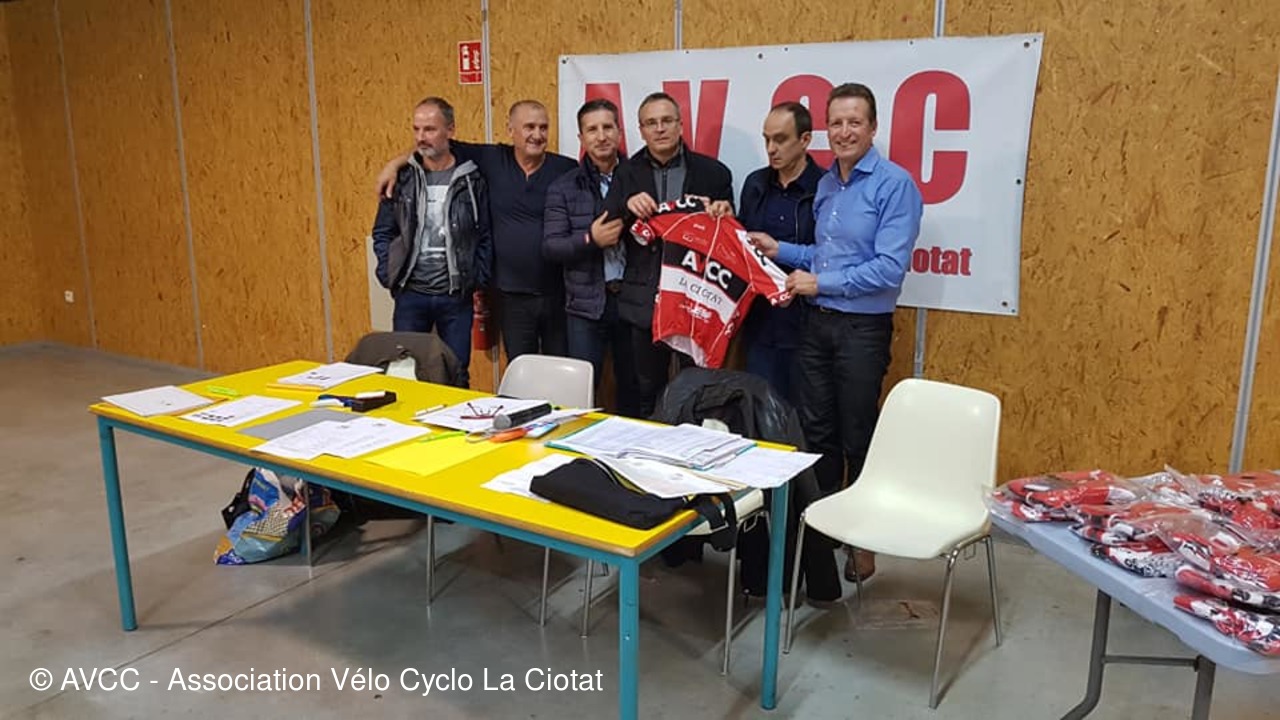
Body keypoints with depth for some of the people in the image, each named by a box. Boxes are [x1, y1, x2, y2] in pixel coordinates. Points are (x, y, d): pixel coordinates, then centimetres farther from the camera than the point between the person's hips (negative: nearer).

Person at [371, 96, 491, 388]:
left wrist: (478, 281, -5)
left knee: (456, 376, 8)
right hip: (410, 295, 1)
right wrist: (389, 276, -2)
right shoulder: (401, 177, 3)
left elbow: (485, 237, 2)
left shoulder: (472, 179, -2)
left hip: (456, 297, -1)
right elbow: (383, 233, 9)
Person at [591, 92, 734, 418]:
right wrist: (628, 207, -17)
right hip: (645, 302, 2)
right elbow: (604, 232, 0)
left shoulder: (713, 172, 3)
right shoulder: (627, 173, 8)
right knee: (646, 396, 13)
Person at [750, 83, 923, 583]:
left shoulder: (894, 185, -13)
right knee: (816, 432, 14)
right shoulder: (825, 184, 11)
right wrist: (780, 250, 6)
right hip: (816, 322, 7)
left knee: (858, 439, 5)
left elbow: (890, 267, -19)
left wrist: (821, 283, -16)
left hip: (863, 328, -7)